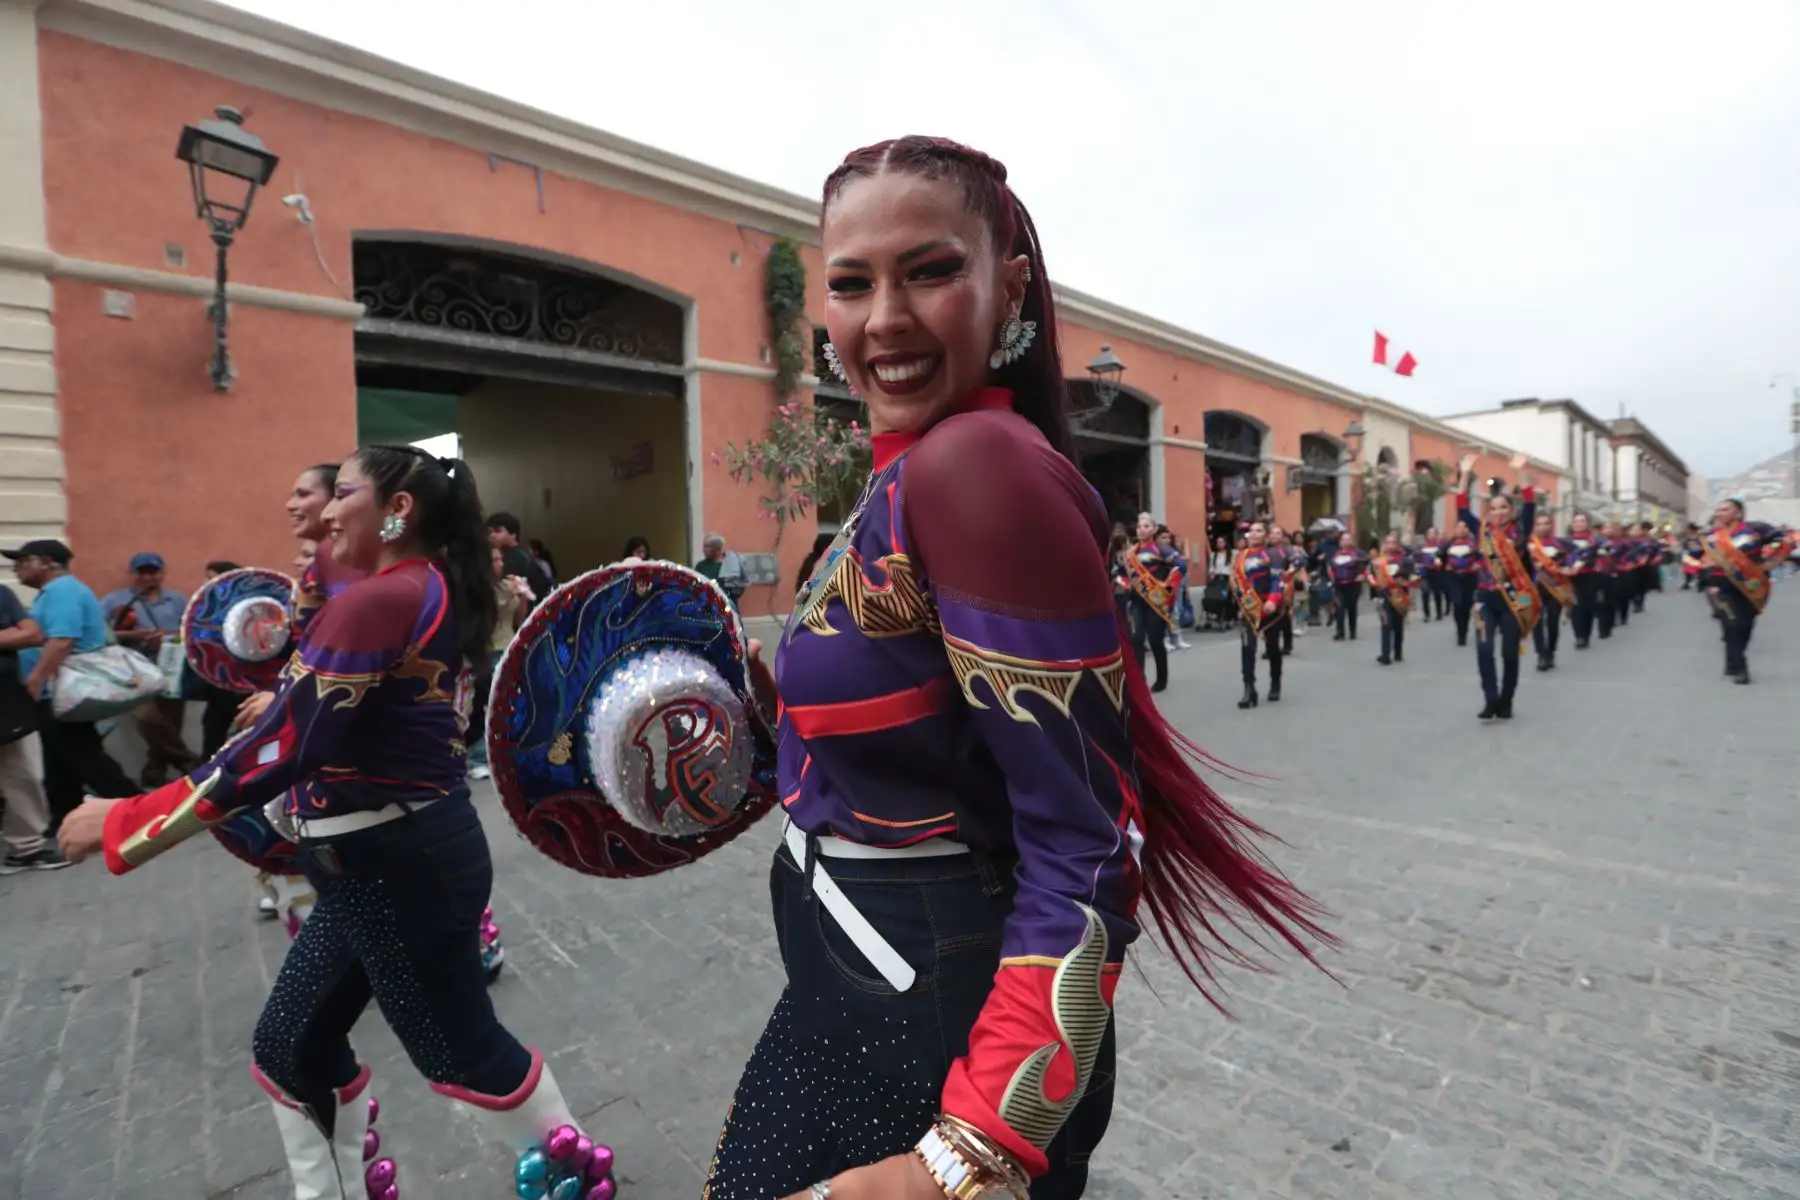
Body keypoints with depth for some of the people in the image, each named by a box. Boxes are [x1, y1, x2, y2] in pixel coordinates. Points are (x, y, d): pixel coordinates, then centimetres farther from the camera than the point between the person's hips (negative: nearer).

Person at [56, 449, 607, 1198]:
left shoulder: (375, 601, -22)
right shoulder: (438, 591, 8)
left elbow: (277, 756, -22)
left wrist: (121, 823, -12)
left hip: (396, 864, -9)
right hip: (393, 856, 9)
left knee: (460, 1051, 10)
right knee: (290, 1048, 20)